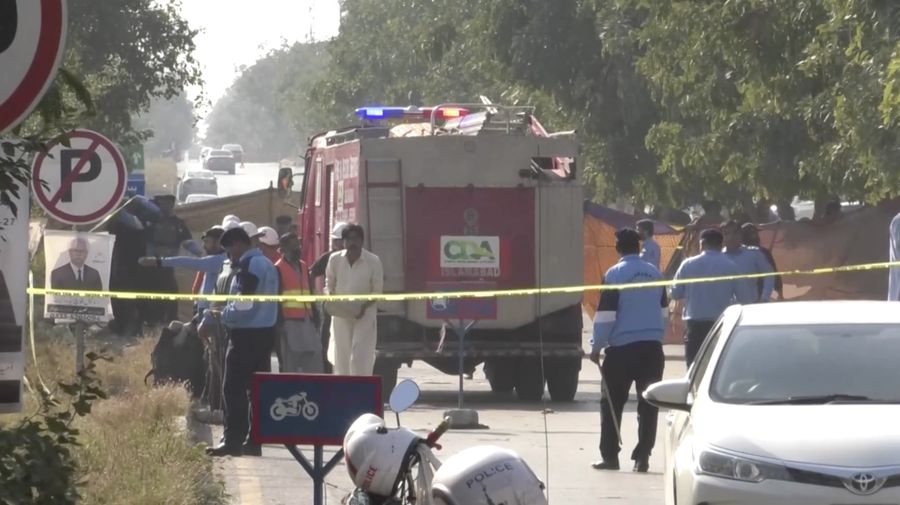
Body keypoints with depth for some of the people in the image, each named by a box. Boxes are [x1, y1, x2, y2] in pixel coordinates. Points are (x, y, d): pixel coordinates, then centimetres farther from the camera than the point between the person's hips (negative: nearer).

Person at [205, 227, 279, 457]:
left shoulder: (249, 266, -14)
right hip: (265, 332, 9)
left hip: (246, 334, -9)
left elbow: (244, 304, -21)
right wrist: (228, 313, 15)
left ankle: (232, 440, -9)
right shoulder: (267, 265, 17)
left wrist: (223, 315, -5)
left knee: (234, 389, -6)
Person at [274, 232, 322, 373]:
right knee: (289, 368, -3)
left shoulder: (303, 266, 17)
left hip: (307, 322, 7)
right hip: (289, 323, -7)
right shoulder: (278, 269, -5)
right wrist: (280, 325, -15)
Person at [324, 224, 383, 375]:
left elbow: (377, 290, -2)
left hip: (364, 315, -3)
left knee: (361, 358, -11)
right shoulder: (335, 259, 1)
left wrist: (365, 306, -18)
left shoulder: (373, 261, -7)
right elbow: (329, 285, 12)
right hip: (341, 314, 3)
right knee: (341, 355, 7)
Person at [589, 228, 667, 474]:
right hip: (652, 347, 4)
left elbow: (606, 315, -10)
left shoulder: (615, 274, -8)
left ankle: (609, 456, 4)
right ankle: (642, 457, 2)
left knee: (612, 403, 5)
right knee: (648, 404, 5)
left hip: (622, 347, -4)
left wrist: (596, 347, -2)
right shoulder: (655, 273, 8)